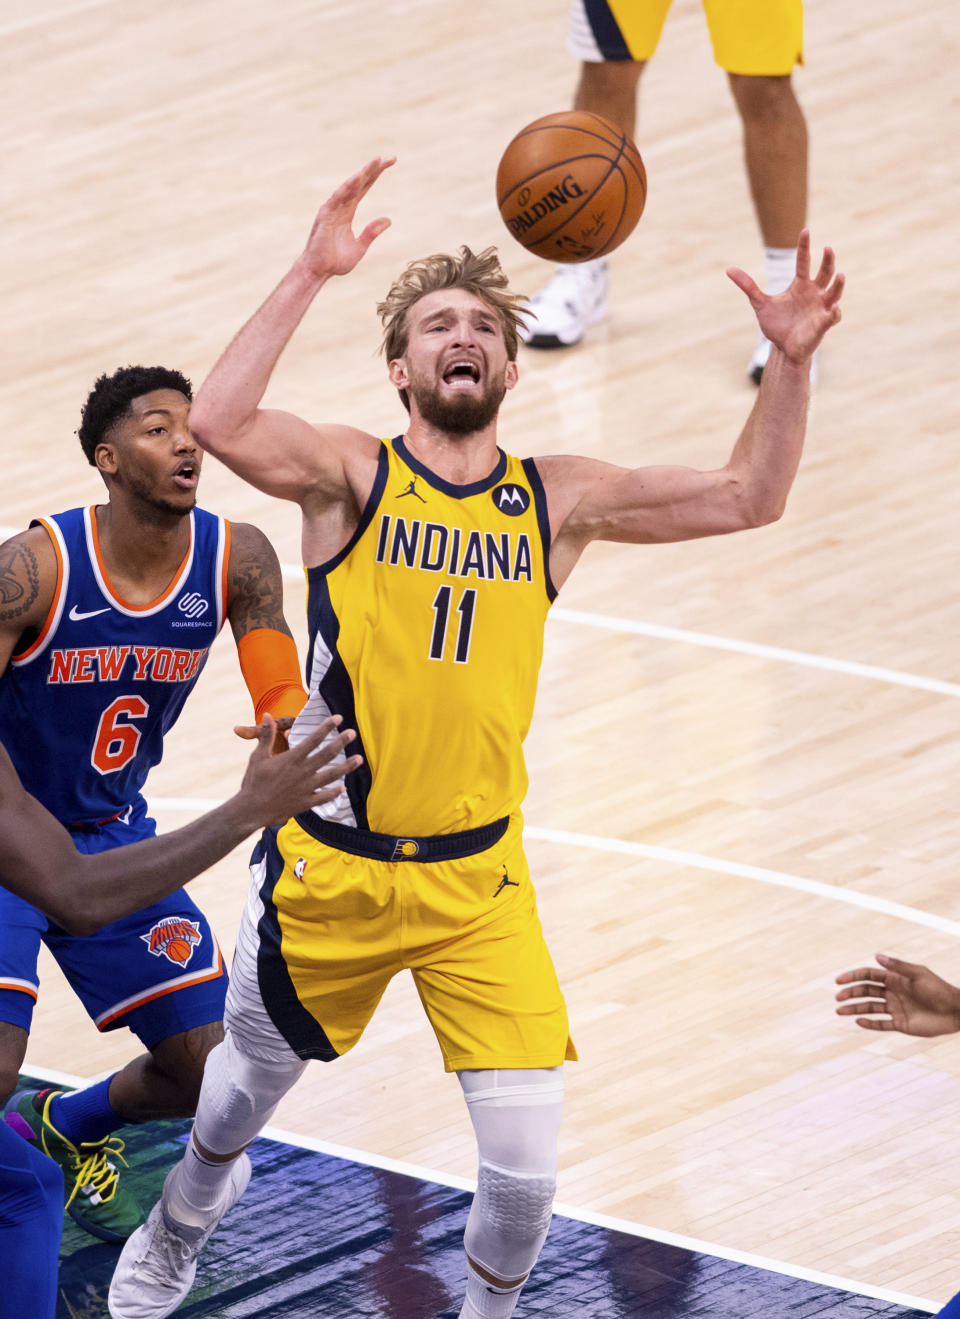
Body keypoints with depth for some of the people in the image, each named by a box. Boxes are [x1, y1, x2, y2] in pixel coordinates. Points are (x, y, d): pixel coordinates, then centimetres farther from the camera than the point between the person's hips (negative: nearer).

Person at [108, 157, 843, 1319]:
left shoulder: (557, 501, 2)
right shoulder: (352, 474, -8)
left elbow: (747, 497, 0)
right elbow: (219, 426, -27)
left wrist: (789, 363, -15)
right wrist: (309, 276, -32)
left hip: (477, 876, 1)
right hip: (329, 866, -1)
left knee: (527, 1165, -10)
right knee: (250, 1082, 22)